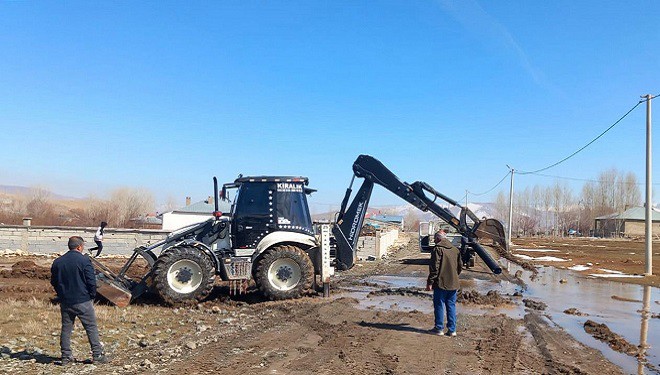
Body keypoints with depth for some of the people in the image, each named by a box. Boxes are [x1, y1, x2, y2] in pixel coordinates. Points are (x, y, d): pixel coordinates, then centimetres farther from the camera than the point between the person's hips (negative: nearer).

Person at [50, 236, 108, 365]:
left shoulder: (57, 262, 5)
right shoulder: (84, 260, -12)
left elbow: (53, 282, 14)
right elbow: (91, 281, -13)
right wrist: (92, 295, 2)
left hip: (65, 301, 5)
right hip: (83, 301, -5)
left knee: (66, 329, 13)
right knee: (91, 328, 2)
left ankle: (66, 357, 16)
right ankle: (97, 355, 5)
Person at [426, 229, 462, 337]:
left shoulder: (438, 249, -11)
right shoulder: (455, 250, 11)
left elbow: (434, 267, -15)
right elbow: (460, 267, 18)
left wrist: (430, 282, -12)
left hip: (441, 283, -6)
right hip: (453, 284, 6)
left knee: (439, 306, 4)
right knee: (451, 306, 11)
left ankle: (439, 328, 10)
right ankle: (452, 329, 12)